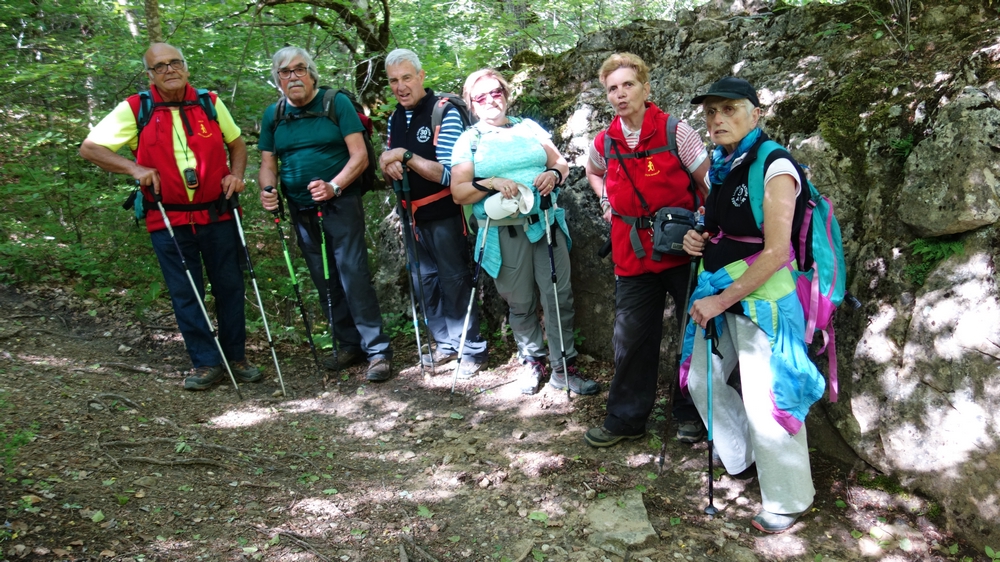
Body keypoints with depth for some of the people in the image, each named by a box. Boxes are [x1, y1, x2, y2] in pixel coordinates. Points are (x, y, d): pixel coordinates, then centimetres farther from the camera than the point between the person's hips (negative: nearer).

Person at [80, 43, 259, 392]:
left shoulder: (210, 103, 4)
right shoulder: (134, 110, -3)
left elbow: (236, 143, 16)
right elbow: (89, 148, -2)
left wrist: (236, 173, -3)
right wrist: (133, 168, -16)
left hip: (217, 215, 2)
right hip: (168, 221, -2)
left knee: (230, 287, 8)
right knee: (185, 294, 4)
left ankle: (236, 357, 22)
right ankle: (206, 363, 15)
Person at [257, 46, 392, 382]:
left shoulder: (337, 103, -5)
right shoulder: (273, 115, 8)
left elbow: (359, 156, -10)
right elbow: (268, 163, 12)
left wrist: (334, 186, -25)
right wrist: (267, 189, -10)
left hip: (340, 202, -5)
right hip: (301, 209, 5)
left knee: (353, 273, -11)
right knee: (324, 280, 10)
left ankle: (377, 350, -6)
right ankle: (348, 344, 22)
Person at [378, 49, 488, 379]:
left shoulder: (445, 113, -15)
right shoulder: (395, 118, 7)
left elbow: (448, 174, -23)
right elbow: (389, 168, 14)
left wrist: (405, 156, -26)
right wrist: (388, 165, -9)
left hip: (444, 215, -7)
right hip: (412, 215, 7)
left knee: (455, 282, 0)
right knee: (425, 283, 15)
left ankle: (472, 349, 15)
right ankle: (445, 345, 30)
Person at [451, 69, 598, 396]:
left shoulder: (529, 127, 14)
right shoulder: (469, 141, 6)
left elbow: (560, 162, 15)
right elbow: (459, 193, 0)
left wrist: (554, 173, -8)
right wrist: (491, 183, -16)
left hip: (548, 223, 2)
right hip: (505, 232, -2)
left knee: (559, 297, -2)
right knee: (521, 304, 6)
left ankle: (563, 369, 7)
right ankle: (532, 362, 24)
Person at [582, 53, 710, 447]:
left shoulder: (675, 132, -9)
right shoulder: (605, 143, 3)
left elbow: (709, 182, -6)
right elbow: (593, 172, 26)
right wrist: (605, 200, 9)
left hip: (683, 251, -3)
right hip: (633, 256, 3)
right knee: (631, 339, 9)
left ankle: (691, 414, 25)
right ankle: (626, 418, 23)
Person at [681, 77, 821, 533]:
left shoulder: (774, 167, -16)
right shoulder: (719, 167, 8)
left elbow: (775, 252, -20)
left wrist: (721, 301, -19)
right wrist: (697, 239, 1)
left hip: (762, 295, -9)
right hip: (719, 291, 9)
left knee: (763, 402, -4)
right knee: (700, 379, 18)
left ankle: (787, 503, 17)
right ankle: (741, 456, 41)